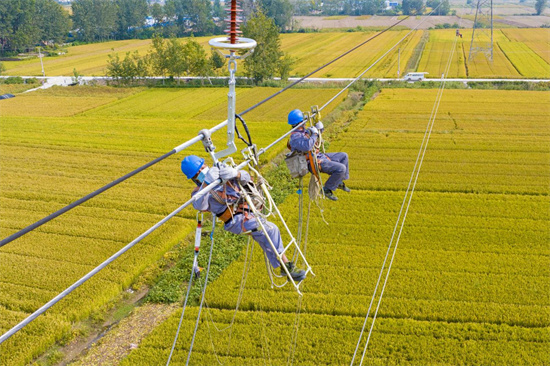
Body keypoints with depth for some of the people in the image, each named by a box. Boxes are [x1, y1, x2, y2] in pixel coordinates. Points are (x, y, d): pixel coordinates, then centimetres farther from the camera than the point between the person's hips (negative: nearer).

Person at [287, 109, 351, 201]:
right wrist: (314, 134, -27)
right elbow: (306, 147, -41)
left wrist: (319, 128, 2)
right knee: (341, 168, -20)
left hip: (319, 156, 10)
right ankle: (327, 189, -4)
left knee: (343, 156, 16)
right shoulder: (295, 137, -23)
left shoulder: (303, 131, 8)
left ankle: (339, 182, 24)